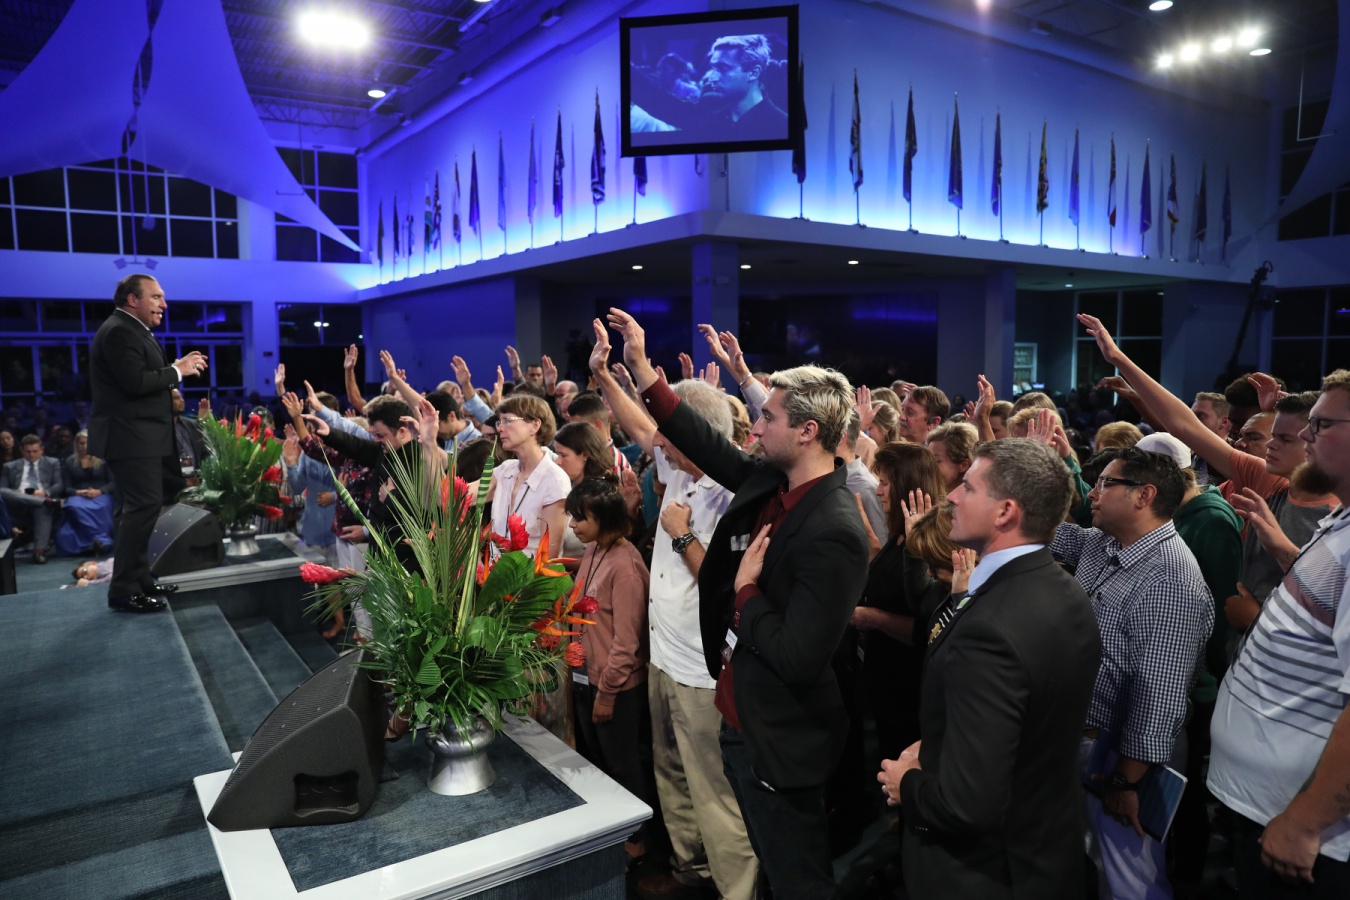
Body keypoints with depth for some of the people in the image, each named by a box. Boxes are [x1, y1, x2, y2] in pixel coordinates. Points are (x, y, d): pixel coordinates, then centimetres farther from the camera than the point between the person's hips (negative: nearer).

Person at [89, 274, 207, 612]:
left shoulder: (132, 330, 19)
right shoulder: (119, 331, -15)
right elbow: (136, 382, -24)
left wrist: (175, 370, 2)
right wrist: (177, 371, -15)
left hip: (137, 435, 11)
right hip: (131, 436, -11)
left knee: (133, 507, 14)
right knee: (144, 504, -12)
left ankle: (138, 579, 24)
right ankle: (124, 589, -8)